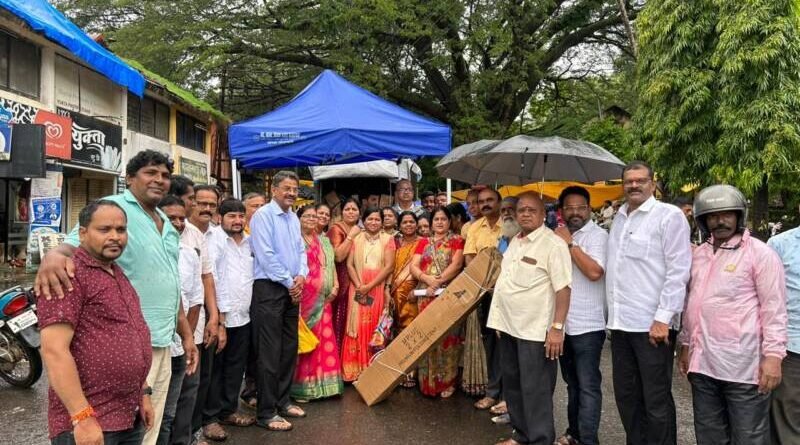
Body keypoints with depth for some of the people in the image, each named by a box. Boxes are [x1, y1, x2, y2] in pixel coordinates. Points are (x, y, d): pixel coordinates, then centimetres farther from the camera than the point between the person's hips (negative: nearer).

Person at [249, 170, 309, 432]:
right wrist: (289, 282, -12)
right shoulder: (263, 215, -10)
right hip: (269, 288, -8)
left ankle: (282, 401, 27)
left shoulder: (294, 218, 14)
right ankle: (266, 413, 6)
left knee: (289, 349, 13)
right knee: (270, 353, -3)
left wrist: (301, 275, -3)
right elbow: (266, 255, -16)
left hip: (292, 290, 8)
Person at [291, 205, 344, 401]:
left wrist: (335, 285, 5)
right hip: (303, 296, -5)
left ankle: (321, 382, 17)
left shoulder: (324, 241, 18)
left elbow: (331, 265, 17)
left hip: (322, 299, 6)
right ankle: (301, 386, 7)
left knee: (324, 339, 6)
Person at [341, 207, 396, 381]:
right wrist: (359, 285, -12)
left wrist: (369, 286, -12)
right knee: (358, 328, -2)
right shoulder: (356, 239, 9)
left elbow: (389, 266, -5)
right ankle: (356, 371, 4)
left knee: (376, 329, 1)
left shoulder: (388, 239, 4)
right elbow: (349, 264, 2)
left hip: (379, 290, -1)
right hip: (358, 290, 1)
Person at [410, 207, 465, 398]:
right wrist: (427, 278, -14)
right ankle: (428, 381, 13)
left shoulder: (456, 240, 5)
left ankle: (448, 381, 8)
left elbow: (456, 264, -9)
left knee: (447, 336, -1)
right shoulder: (424, 242, 14)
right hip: (426, 296, 3)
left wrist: (438, 282, -18)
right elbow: (413, 266, 5)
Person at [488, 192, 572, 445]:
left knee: (535, 390, 0)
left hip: (535, 329, -8)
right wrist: (501, 318, 18)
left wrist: (557, 327, -22)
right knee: (512, 385, 17)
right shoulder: (515, 241, 12)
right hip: (508, 325, 8)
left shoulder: (553, 244, -13)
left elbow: (563, 288, -17)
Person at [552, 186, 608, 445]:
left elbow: (594, 272, -24)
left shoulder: (598, 235, -9)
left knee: (588, 385, -2)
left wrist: (570, 244, -18)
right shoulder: (559, 236, 11)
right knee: (572, 382, 18)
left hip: (587, 324, -7)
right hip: (562, 322, 7)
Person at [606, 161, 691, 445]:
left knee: (656, 400, 3)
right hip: (621, 324, 7)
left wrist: (663, 318, -18)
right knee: (626, 396, 15)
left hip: (652, 325, -7)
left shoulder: (669, 216, -6)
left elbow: (678, 271, -13)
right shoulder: (619, 219, 15)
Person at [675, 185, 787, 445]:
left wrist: (773, 354, -15)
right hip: (703, 362, 6)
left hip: (743, 364, -6)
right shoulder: (698, 255, 13)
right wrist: (685, 345, 18)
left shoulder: (760, 253, -6)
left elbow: (774, 308, -9)